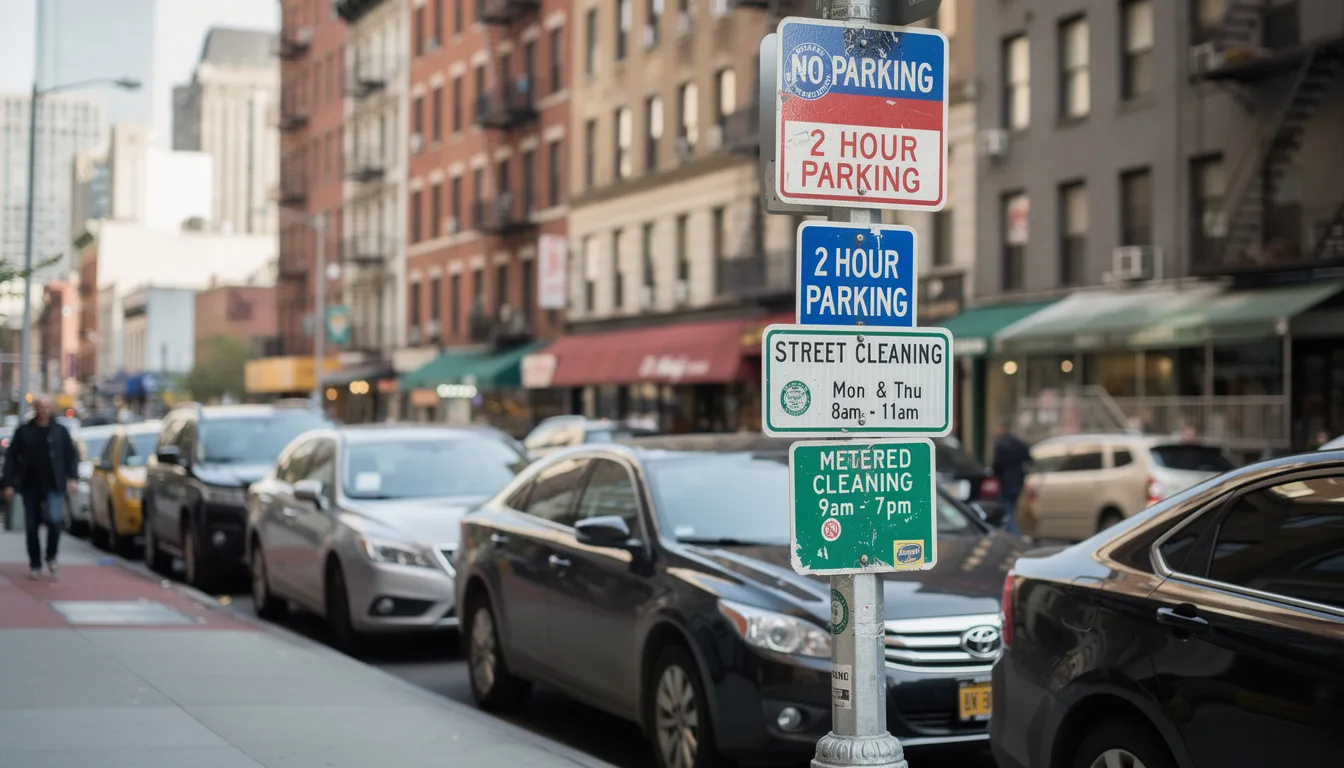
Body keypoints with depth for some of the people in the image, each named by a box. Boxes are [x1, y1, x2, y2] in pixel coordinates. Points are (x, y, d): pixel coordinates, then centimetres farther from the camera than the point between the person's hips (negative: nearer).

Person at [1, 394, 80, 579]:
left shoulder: (60, 431, 6)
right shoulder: (23, 432, 5)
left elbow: (72, 456, 7)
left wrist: (73, 478, -6)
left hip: (53, 486, -1)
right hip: (30, 486, 1)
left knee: (53, 520, -19)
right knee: (31, 527, 4)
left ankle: (51, 558, 3)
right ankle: (35, 566, 16)